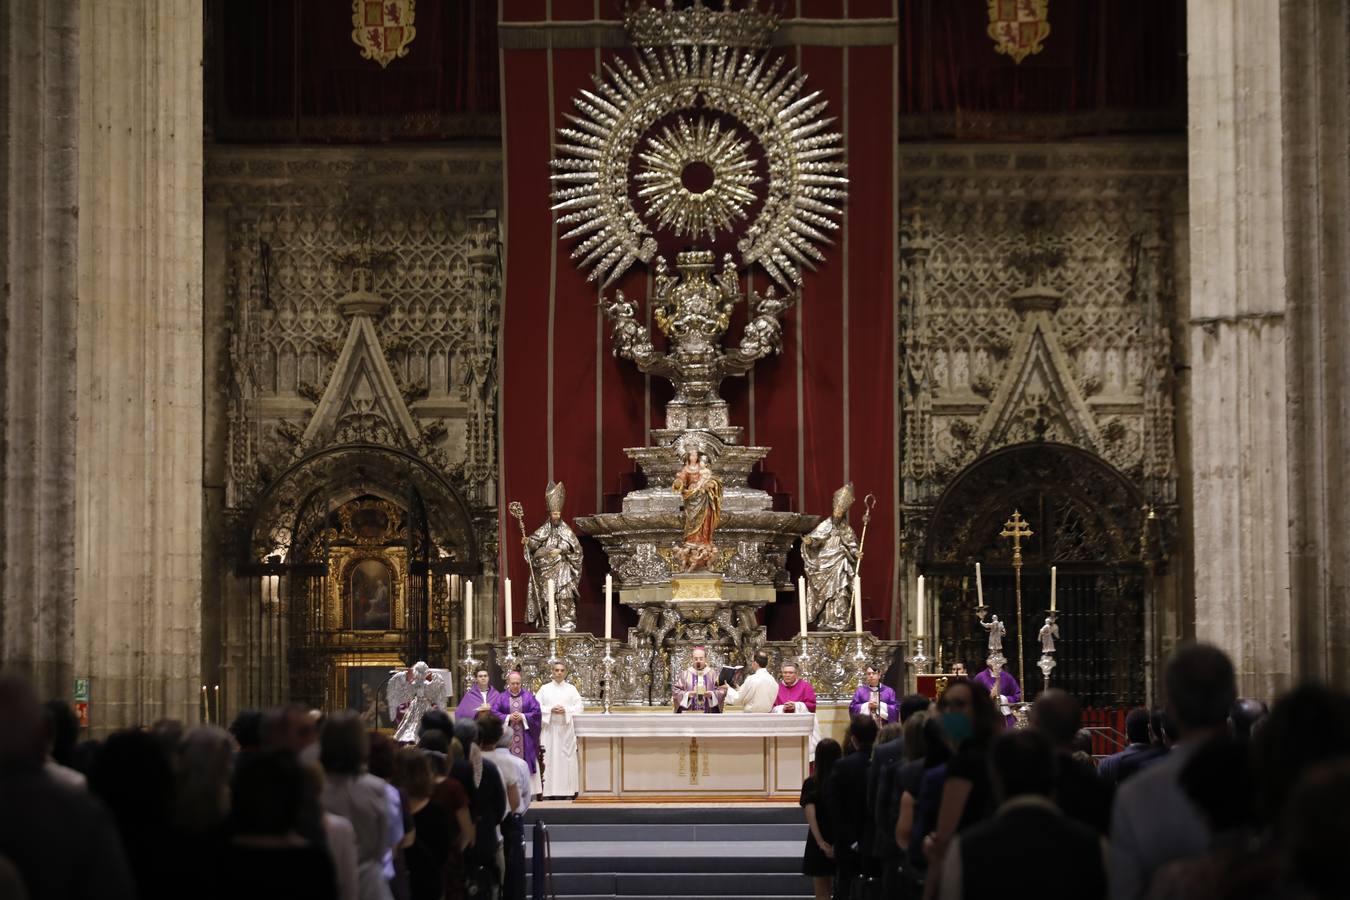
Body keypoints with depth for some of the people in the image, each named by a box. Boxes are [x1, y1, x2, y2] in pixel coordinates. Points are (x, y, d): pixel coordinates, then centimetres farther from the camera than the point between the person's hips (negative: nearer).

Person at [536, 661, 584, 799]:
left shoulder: (571, 689, 9)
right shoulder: (545, 689, 8)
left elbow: (579, 707, 3)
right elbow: (537, 707, 2)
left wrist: (565, 710, -12)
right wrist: (551, 710, -13)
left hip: (566, 728, 0)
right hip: (549, 728, 0)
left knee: (567, 758, -4)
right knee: (549, 758, -5)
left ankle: (568, 790, -2)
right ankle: (548, 791, -4)